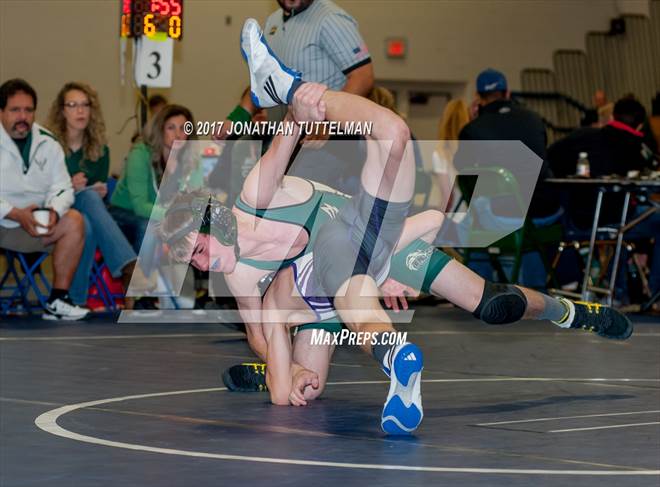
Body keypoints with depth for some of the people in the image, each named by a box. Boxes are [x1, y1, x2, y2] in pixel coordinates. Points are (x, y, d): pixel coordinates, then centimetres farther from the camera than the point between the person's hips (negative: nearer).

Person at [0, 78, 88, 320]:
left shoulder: (46, 143, 8)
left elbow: (61, 187, 7)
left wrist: (54, 211, -17)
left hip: (33, 225, 5)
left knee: (74, 221, -16)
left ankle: (58, 300, -13)